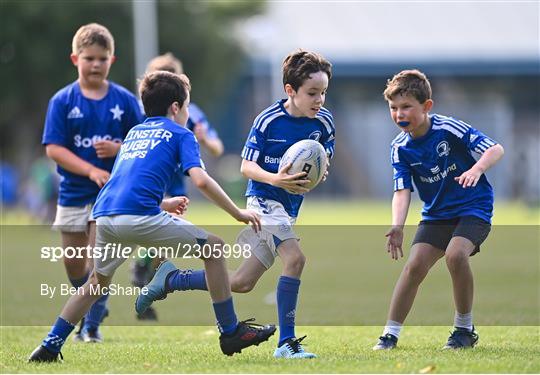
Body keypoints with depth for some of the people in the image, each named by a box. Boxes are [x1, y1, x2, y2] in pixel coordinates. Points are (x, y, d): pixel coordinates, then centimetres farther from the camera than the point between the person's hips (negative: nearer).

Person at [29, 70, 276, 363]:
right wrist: (239, 214, 4)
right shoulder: (180, 134, 11)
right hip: (140, 217, -6)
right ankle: (230, 333, 7)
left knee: (99, 280, 29)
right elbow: (201, 180, -4)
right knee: (213, 247, 8)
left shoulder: (134, 132, 30)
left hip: (103, 215, 6)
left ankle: (50, 346, 26)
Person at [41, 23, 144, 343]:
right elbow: (53, 148, -10)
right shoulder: (62, 101, -4)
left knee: (99, 260, -10)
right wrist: (91, 171, -22)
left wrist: (119, 149, -18)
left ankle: (92, 325, 3)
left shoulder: (125, 100, -2)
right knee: (74, 265, 10)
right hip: (74, 193, 1)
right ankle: (93, 307, 37)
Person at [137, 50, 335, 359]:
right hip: (264, 199, -6)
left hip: (289, 208, 6)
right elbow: (247, 165, -11)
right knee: (295, 258, -28)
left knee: (241, 283, 7)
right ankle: (287, 342, -24)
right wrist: (274, 178, -30)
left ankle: (170, 280, 26)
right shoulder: (268, 121, -15)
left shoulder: (324, 122, -2)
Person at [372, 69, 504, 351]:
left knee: (455, 254, -28)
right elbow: (402, 191, -9)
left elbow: (495, 149, -18)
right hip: (436, 215, 5)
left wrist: (477, 169, -39)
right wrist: (397, 227, -27)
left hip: (473, 209, -5)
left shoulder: (449, 129, -17)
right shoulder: (400, 148, -4)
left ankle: (465, 328, -11)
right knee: (415, 265, -10)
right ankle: (390, 334, 0)